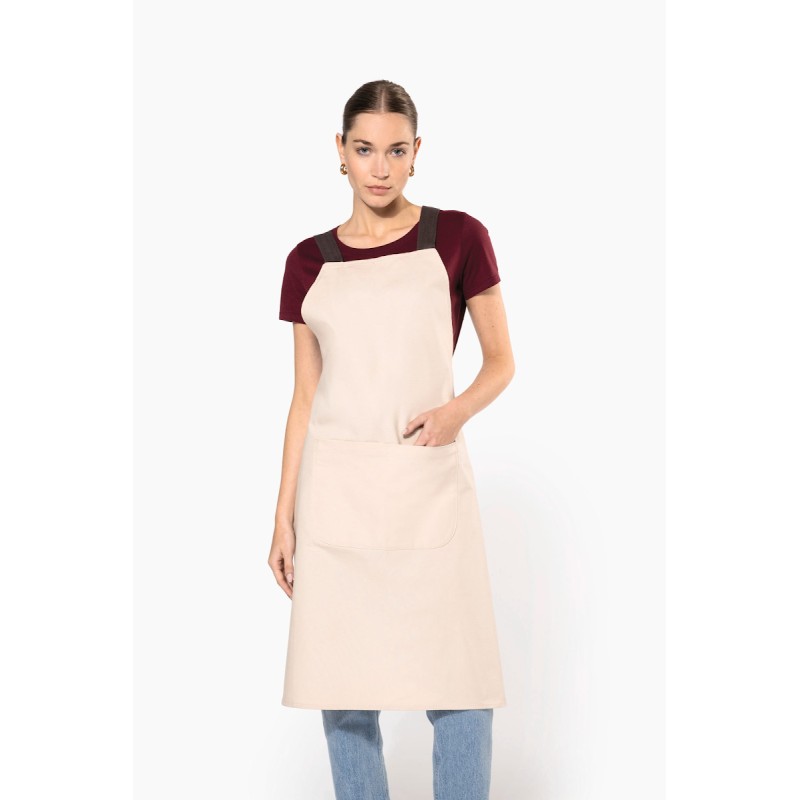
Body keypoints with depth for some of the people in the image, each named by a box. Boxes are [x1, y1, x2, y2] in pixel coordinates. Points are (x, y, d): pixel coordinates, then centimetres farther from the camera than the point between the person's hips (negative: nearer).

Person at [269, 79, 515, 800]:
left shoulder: (457, 238, 2)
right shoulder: (309, 262, 9)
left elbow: (501, 362, 6)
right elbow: (306, 397, 11)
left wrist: (458, 410, -14)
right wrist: (284, 516, 7)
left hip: (429, 484, -2)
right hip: (337, 490, 2)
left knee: (459, 687, -2)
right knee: (343, 692, 5)